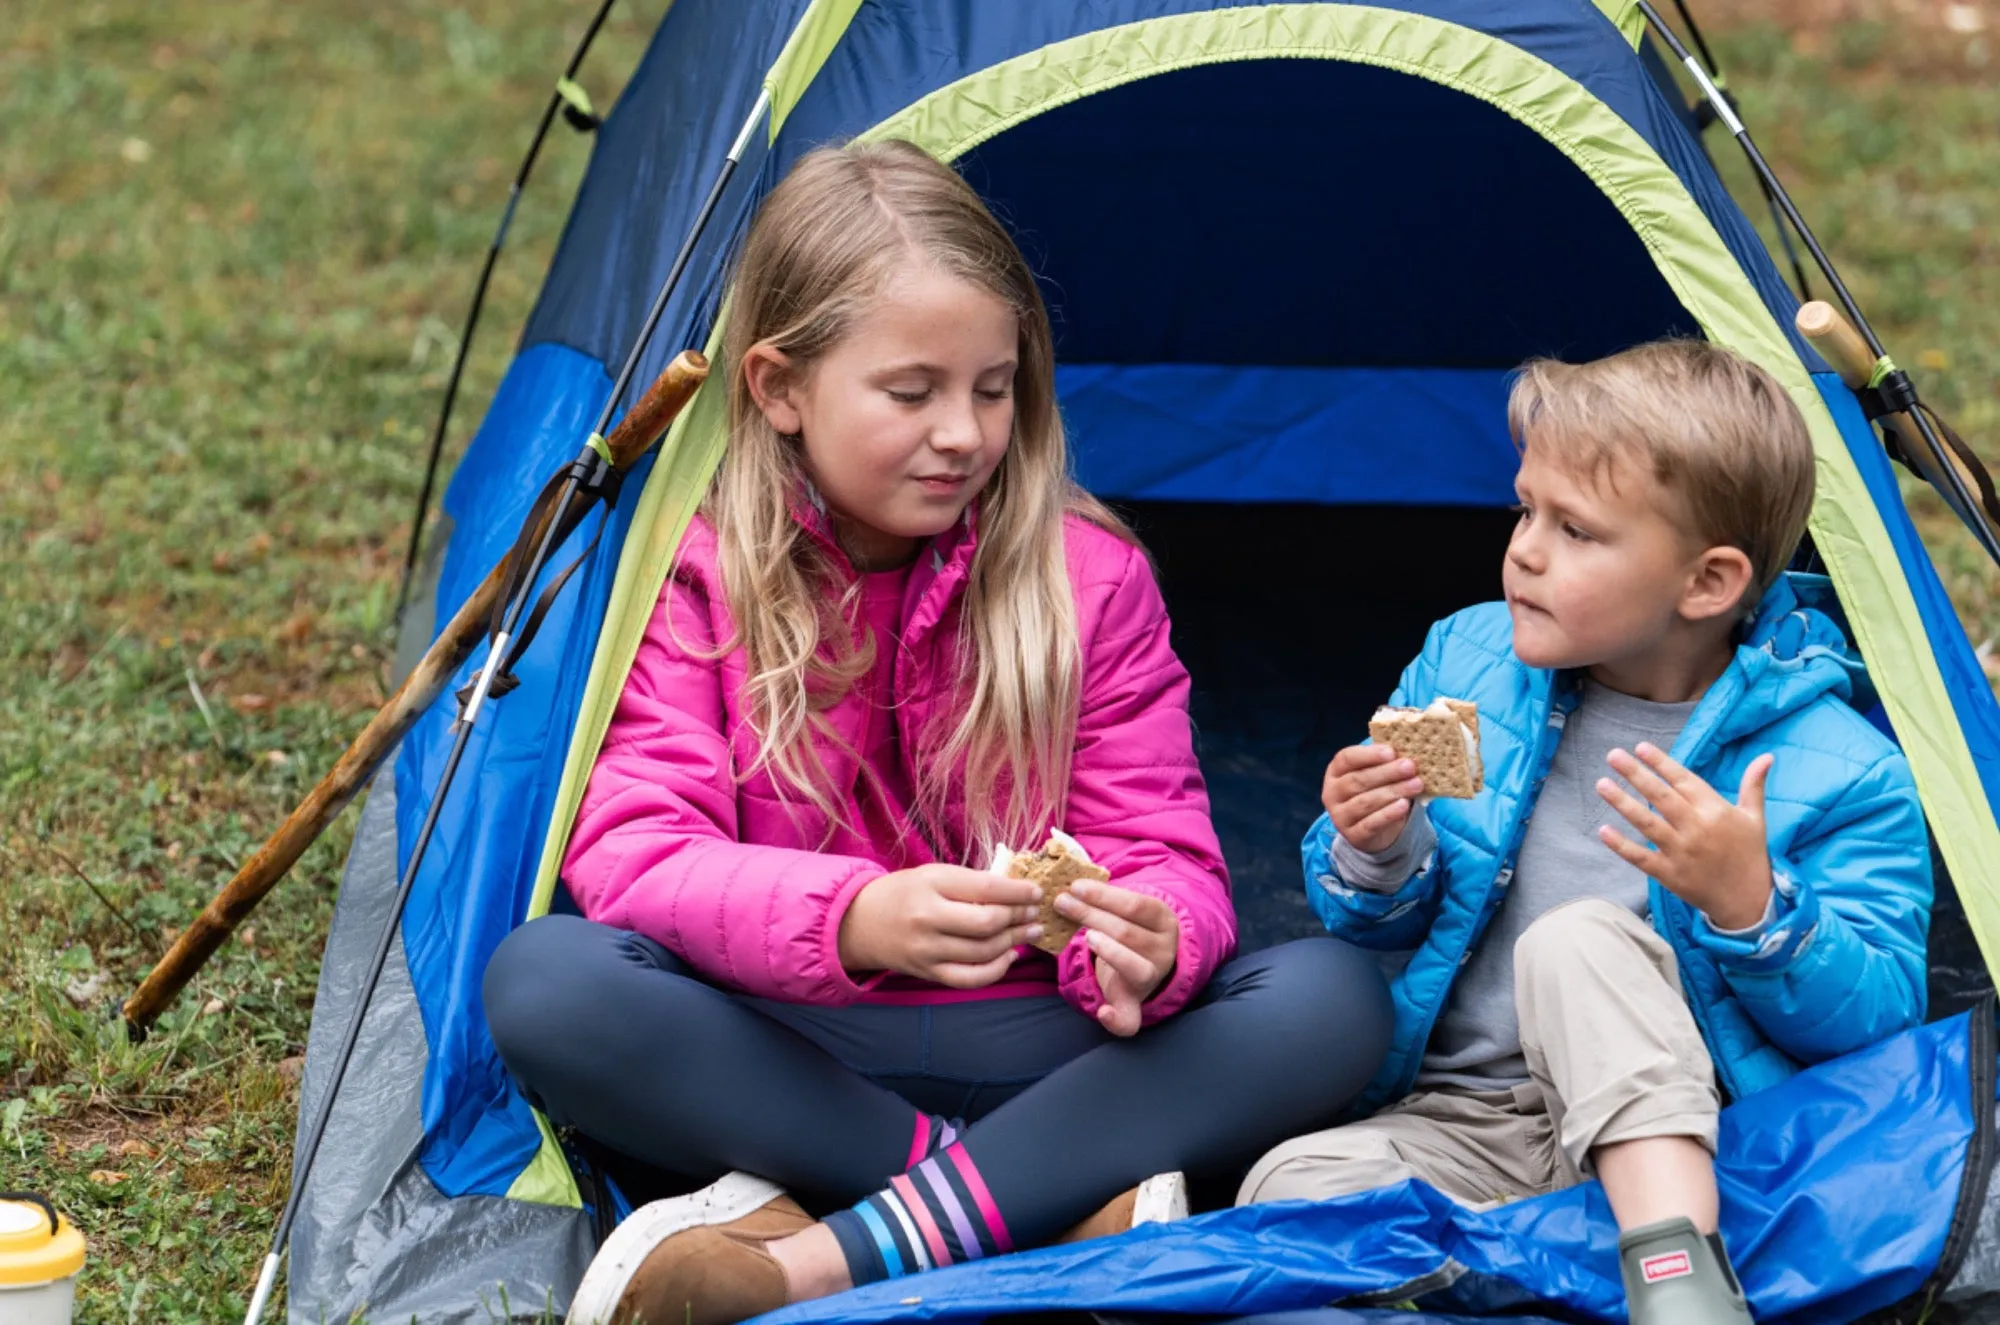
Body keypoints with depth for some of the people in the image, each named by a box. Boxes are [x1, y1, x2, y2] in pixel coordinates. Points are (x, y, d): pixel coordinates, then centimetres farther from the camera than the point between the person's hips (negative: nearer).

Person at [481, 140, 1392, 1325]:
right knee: (546, 981, -30)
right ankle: (1061, 1200, -28)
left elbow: (1162, 854, -2)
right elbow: (634, 849, -16)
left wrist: (1148, 946, -29)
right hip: (788, 1054, -2)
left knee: (1337, 995, -23)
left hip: (1031, 1046, 2)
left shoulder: (1090, 576, 0)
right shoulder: (695, 580, -5)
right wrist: (852, 919, -36)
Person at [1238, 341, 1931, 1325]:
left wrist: (1749, 910, -26)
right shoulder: (1466, 663, 8)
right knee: (1293, 1189, -26)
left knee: (1577, 937, -33)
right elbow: (1386, 930, 16)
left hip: (1674, 1138, -4)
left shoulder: (1834, 767, -6)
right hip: (1461, 1125, 4)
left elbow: (1876, 1018, -9)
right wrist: (1375, 859, -8)